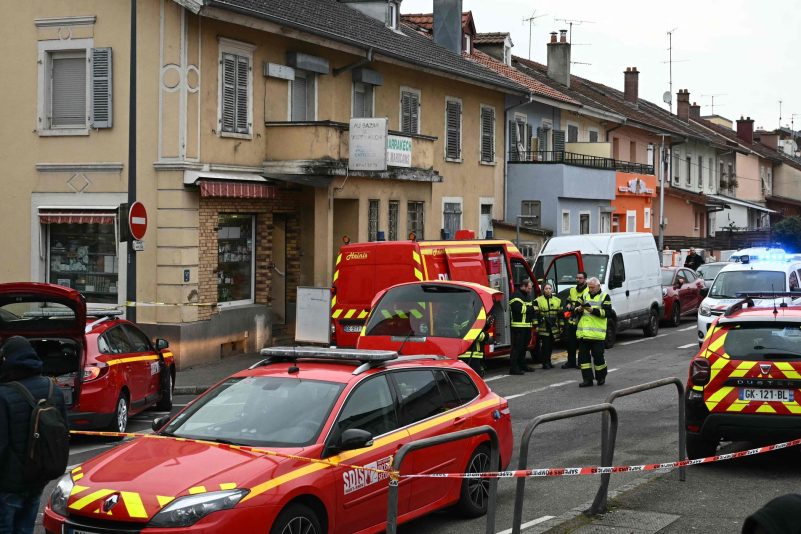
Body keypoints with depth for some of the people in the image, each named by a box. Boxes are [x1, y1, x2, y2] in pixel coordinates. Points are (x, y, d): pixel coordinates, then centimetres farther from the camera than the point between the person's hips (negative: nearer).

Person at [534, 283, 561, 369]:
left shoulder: (558, 301, 12)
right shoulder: (538, 301, 0)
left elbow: (560, 314, 15)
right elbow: (535, 314, -2)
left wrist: (561, 327, 11)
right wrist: (536, 326, -8)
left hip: (554, 327, 4)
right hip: (543, 327, -4)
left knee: (551, 345, 6)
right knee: (545, 345, -7)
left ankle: (548, 361, 17)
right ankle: (545, 363, -2)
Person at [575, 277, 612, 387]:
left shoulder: (604, 297, 4)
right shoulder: (585, 296, 18)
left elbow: (607, 312, -9)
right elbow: (576, 311, 16)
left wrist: (592, 310, -18)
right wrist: (579, 309, -8)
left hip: (597, 333, -5)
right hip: (583, 333, 5)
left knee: (597, 355, -3)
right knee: (583, 356, 1)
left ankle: (601, 377, 16)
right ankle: (587, 379, 5)